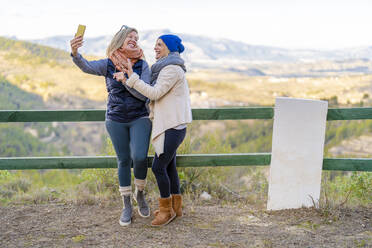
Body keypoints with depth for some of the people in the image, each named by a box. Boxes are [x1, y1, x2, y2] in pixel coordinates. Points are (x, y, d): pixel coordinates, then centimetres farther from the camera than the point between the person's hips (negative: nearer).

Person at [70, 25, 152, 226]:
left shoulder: (142, 65, -3)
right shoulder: (108, 64, -2)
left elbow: (144, 95, -10)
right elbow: (86, 67, -22)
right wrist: (75, 53, -43)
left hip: (139, 118, -1)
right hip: (116, 120, 1)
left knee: (139, 157, -17)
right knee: (124, 161, 6)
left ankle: (140, 193, 12)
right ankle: (127, 206, 18)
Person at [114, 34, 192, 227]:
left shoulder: (172, 69, -14)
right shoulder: (165, 68, 18)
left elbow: (155, 93, -20)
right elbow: (146, 93, 12)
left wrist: (132, 77, -19)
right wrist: (126, 81, 1)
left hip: (172, 126, -10)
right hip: (167, 124, 10)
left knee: (158, 167, -8)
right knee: (169, 166, 14)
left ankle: (166, 209, 5)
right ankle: (176, 207, 24)